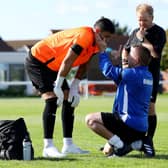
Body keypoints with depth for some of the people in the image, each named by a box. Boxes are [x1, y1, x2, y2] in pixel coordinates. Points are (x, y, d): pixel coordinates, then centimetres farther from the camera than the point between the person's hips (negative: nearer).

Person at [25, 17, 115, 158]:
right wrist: (57, 87, -25)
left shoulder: (95, 43, 1)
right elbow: (67, 62, -29)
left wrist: (74, 88, 1)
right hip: (37, 60, -10)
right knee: (52, 99, -22)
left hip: (53, 66, 10)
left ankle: (68, 145, 7)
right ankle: (48, 147, -23)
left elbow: (83, 65, 9)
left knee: (69, 100, 5)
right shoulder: (84, 36, -29)